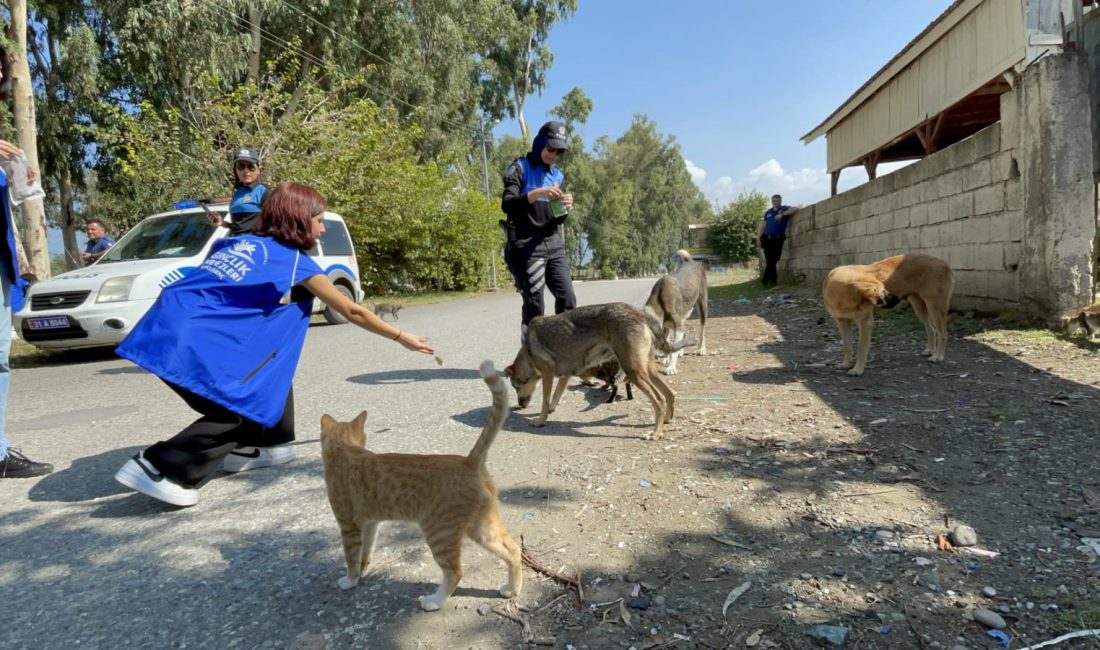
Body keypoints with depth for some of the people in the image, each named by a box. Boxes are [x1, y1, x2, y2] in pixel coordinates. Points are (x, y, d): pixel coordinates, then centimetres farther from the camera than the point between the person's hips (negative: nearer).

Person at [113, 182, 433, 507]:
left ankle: (246, 448, 26)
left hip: (170, 327, 8)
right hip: (188, 341, -8)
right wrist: (402, 337, 16)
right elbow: (353, 312, 6)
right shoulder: (296, 263, 0)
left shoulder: (237, 241, 18)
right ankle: (159, 466, -6)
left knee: (265, 370, 18)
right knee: (240, 410, -1)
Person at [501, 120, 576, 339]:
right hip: (526, 245, -6)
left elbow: (557, 220, 17)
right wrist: (536, 194, -28)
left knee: (567, 299, -4)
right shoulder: (520, 168, 1)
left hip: (554, 244, 6)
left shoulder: (557, 175, 18)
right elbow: (507, 205, -14)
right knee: (534, 306, -9)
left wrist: (565, 208, -6)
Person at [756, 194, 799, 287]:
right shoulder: (768, 212, 18)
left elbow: (795, 209, -12)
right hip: (767, 239, 3)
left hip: (777, 239, -2)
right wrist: (758, 238, 7)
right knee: (770, 261, -1)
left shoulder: (784, 209, 7)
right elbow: (762, 226, 17)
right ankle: (773, 281, 6)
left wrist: (782, 214, -19)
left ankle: (766, 280, 6)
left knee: (772, 261, -3)